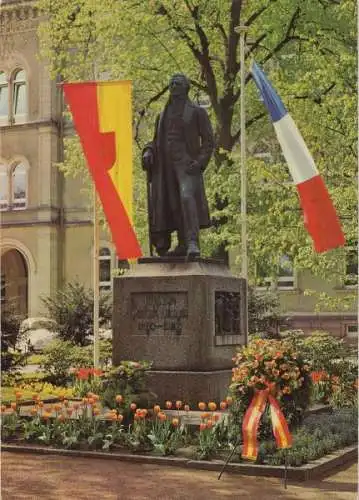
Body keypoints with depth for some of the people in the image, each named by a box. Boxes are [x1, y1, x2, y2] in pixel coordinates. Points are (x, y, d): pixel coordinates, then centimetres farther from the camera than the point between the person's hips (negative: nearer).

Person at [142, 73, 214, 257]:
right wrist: (148, 151, 2)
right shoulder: (163, 115, 21)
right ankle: (183, 244, 8)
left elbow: (208, 140, 1)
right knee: (172, 204, 2)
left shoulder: (197, 112, 6)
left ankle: (193, 243, -31)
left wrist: (200, 162, -13)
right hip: (166, 165, 6)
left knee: (187, 197, -24)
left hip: (186, 162, -6)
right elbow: (157, 140, 25)